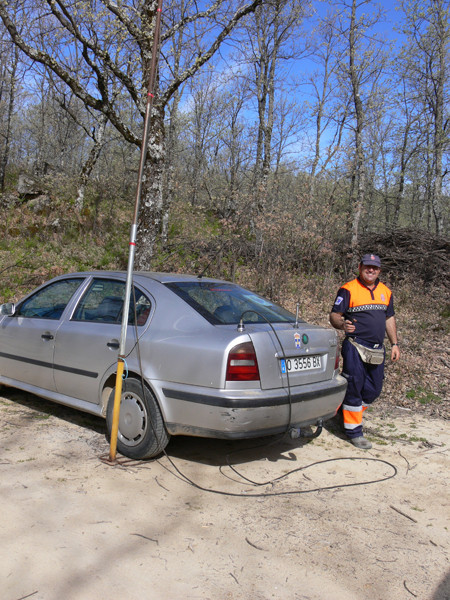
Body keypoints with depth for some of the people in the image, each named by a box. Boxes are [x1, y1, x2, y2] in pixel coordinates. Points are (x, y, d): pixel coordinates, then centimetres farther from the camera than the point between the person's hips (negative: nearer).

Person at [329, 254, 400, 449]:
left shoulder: (385, 292, 14)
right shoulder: (348, 290, -5)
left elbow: (389, 318, 21)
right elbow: (334, 315, -8)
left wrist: (394, 343, 16)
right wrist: (342, 324, -30)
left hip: (377, 350, 6)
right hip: (355, 347, -6)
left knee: (373, 390, 12)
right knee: (354, 388, -3)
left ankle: (350, 411, 34)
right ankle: (354, 431, 8)